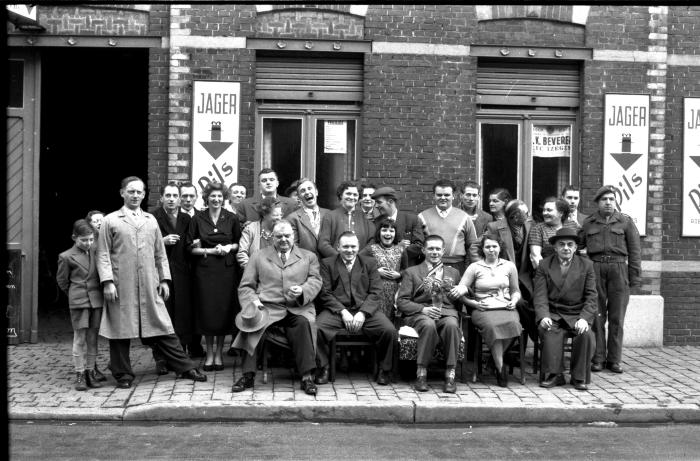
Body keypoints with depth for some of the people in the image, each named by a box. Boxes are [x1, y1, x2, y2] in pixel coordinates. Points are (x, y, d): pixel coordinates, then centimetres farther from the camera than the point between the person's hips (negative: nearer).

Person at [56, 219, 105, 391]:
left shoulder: (96, 251, 7)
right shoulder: (66, 257, -2)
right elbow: (62, 280, 7)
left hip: (96, 299, 3)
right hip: (78, 302, -3)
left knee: (93, 336, 7)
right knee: (80, 336, -2)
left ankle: (91, 370, 16)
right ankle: (80, 374, 4)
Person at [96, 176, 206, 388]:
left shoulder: (151, 220, 15)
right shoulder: (111, 221, 4)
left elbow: (160, 253, 16)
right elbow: (103, 255, 0)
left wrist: (164, 279, 9)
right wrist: (107, 281, -10)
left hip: (149, 286, 3)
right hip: (121, 286, -3)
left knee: (162, 326, 5)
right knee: (120, 329, 3)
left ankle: (184, 368, 10)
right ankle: (123, 374, 16)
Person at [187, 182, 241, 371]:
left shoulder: (231, 219, 4)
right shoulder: (197, 219, 1)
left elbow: (239, 244, 11)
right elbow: (191, 248, 0)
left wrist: (229, 247, -8)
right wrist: (210, 250, -11)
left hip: (227, 269, 1)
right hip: (204, 269, 0)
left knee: (224, 310, 1)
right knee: (206, 310, 0)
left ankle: (219, 353, 15)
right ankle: (209, 353, 14)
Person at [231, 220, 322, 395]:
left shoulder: (308, 257, 21)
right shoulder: (259, 257, 20)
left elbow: (315, 281, 9)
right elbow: (245, 287, 15)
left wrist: (302, 291, -14)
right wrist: (253, 301, -7)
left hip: (298, 308, 0)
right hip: (267, 307, 0)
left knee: (304, 323, -34)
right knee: (251, 323, -31)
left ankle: (307, 377, -28)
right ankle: (248, 375, -22)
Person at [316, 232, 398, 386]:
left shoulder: (369, 264, 16)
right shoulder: (327, 264, 12)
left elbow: (375, 293, 5)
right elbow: (325, 293, 1)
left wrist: (362, 313, -12)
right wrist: (343, 312, -13)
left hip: (365, 311, 1)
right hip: (336, 310, -1)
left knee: (389, 331, -25)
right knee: (316, 328, -30)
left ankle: (384, 370, -1)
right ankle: (323, 368, -7)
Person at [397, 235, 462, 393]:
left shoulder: (453, 273, 26)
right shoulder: (411, 272, 17)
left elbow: (460, 302, 23)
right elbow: (401, 302, 5)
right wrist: (423, 309, -10)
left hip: (447, 312, 2)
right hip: (419, 314, -1)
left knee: (452, 325, -35)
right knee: (429, 325, -38)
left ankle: (450, 375, -30)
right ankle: (421, 373, -28)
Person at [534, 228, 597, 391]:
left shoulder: (586, 266, 8)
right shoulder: (544, 265, 7)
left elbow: (591, 297, 2)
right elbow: (540, 296, -1)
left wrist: (584, 318, -16)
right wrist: (543, 316, -20)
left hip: (577, 315, 1)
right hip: (553, 315, 0)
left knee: (586, 334, -29)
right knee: (550, 332, -32)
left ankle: (579, 377, -12)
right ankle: (554, 375, -22)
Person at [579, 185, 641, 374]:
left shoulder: (625, 222, 8)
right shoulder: (588, 223, 11)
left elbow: (635, 251, 5)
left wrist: (635, 277, -1)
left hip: (618, 268, 0)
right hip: (595, 269, 0)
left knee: (616, 317, 2)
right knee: (597, 316, 1)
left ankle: (614, 359, 11)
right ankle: (597, 358, 8)